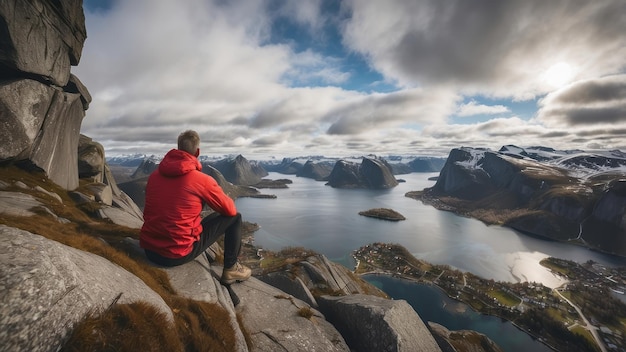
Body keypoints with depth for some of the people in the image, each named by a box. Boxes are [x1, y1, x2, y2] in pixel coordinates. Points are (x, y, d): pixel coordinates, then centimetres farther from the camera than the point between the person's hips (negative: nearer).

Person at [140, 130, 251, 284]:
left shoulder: (154, 175, 3)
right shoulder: (203, 180, -15)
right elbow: (230, 209, -3)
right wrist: (214, 202, 21)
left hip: (149, 249, 7)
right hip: (178, 254, -7)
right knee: (234, 217, 5)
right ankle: (231, 269, 15)